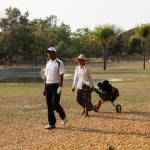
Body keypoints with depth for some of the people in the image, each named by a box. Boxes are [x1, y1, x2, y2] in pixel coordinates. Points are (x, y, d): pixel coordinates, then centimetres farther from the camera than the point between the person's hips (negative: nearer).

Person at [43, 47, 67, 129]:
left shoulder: (59, 63, -7)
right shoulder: (48, 63, 15)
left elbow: (61, 76, -12)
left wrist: (60, 87, -20)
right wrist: (44, 88, 15)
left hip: (55, 85, -7)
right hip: (48, 85, 7)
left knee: (55, 104, -12)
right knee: (49, 105, 6)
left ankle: (63, 115, 16)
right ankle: (51, 123, 13)